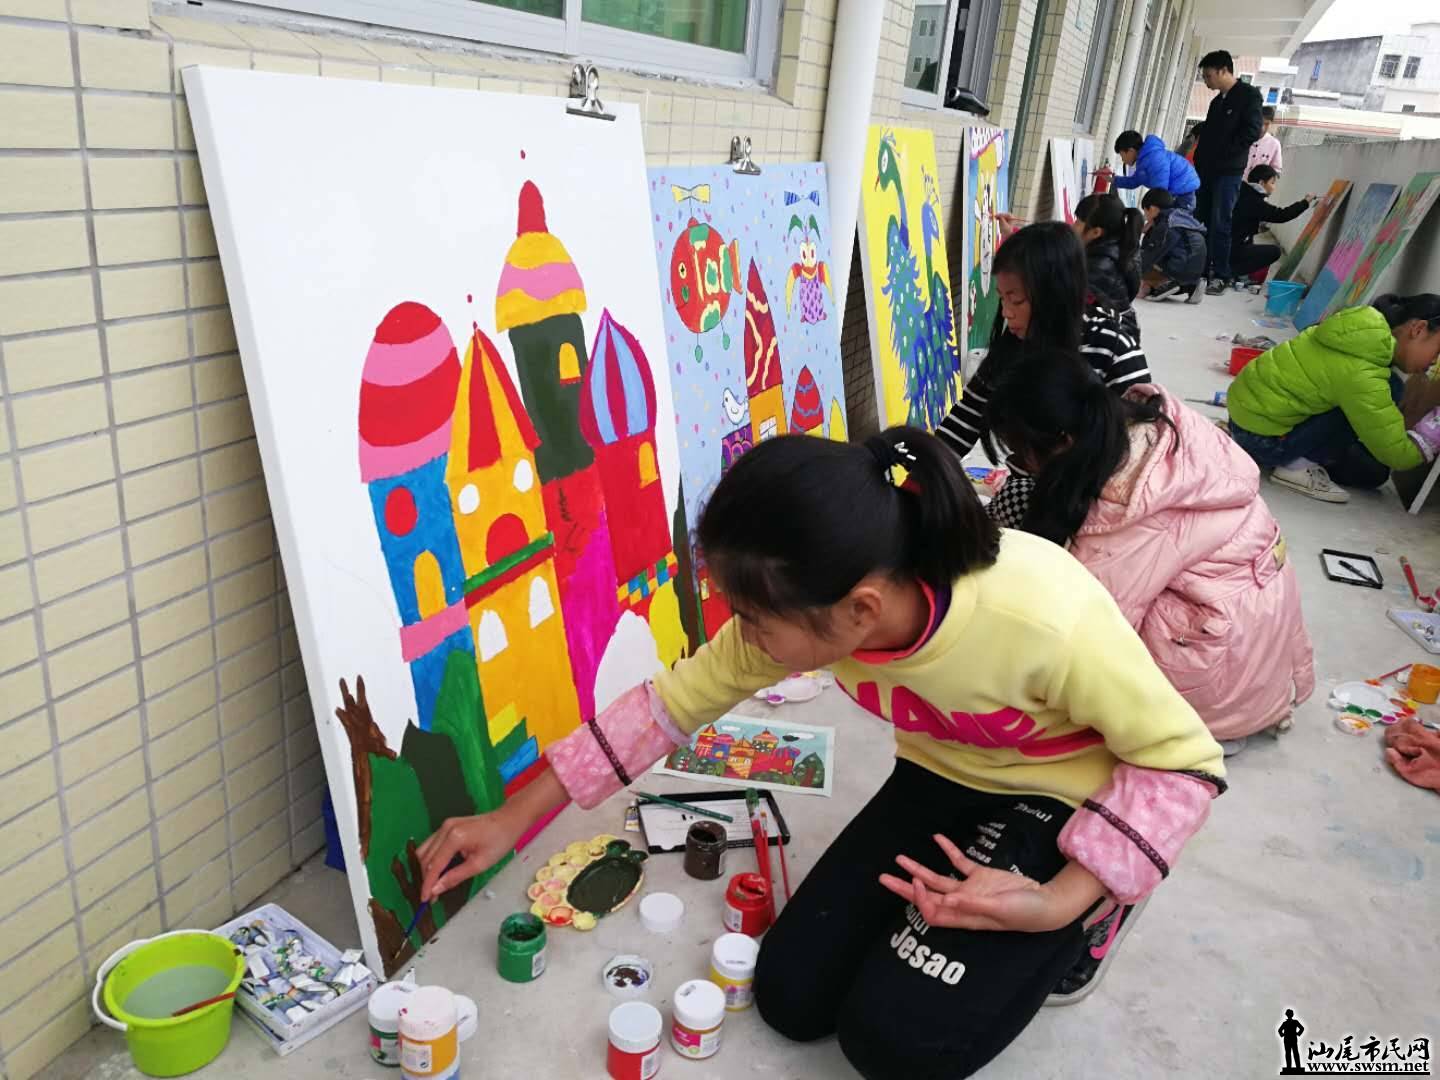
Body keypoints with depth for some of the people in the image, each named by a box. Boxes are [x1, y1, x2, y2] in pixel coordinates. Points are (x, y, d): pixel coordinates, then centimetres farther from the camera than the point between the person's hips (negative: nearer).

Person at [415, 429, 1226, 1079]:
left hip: (1067, 809, -4)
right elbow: (671, 704, -10)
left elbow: (1183, 760, -21)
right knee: (791, 999, 0)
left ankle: (1081, 920, 9)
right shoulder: (807, 614, -24)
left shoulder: (1049, 619, -40)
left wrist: (1058, 902, -31)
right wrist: (512, 822, -8)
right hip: (941, 786, 5)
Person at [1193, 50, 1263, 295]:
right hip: (1206, 169, 7)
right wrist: (1199, 160, 5)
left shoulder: (1249, 95, -3)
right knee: (1200, 221, 5)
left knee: (1220, 224, -9)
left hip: (1228, 171, -7)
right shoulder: (1217, 101, 20)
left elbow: (1252, 132, -12)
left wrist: (1224, 153, -12)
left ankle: (1220, 276, -6)